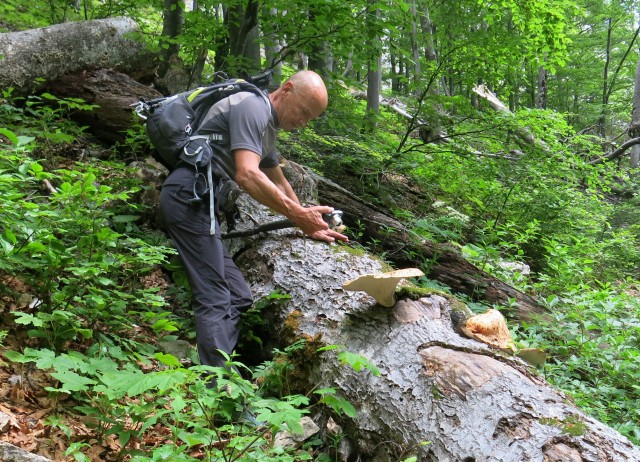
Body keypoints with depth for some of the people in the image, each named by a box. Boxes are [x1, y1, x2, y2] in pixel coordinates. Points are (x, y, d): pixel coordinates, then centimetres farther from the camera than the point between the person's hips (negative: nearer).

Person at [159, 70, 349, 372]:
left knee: (238, 297, 5)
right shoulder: (253, 106, -10)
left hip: (198, 202, 10)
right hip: (188, 196, -10)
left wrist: (310, 226, 31)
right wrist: (298, 214, -20)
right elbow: (247, 175, -24)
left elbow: (278, 183, 32)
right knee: (215, 301, -15)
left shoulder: (268, 125, 21)